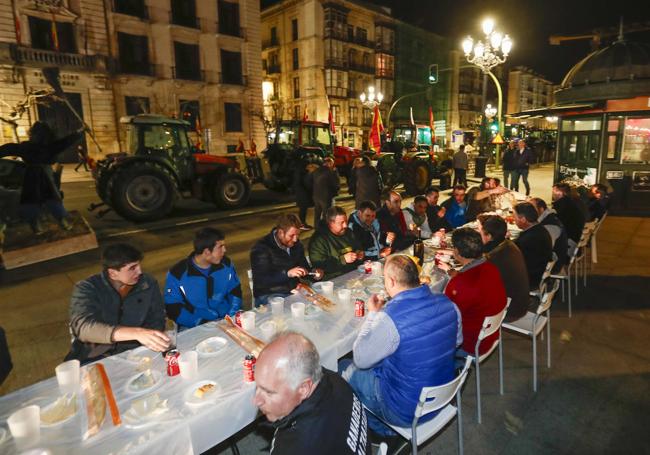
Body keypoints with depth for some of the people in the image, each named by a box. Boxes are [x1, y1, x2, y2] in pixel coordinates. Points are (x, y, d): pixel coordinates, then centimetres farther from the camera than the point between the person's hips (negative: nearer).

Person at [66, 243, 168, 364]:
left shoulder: (149, 284, -2)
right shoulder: (86, 289, -11)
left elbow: (156, 321, 1)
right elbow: (84, 327, -28)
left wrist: (151, 339, -22)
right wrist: (136, 333, -41)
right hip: (94, 361, -1)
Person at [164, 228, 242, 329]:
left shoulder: (226, 264, 0)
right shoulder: (178, 273, -10)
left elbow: (235, 291, 10)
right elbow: (173, 309, -8)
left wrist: (232, 316, -6)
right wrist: (204, 324, -17)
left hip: (226, 321, 3)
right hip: (193, 329, -3)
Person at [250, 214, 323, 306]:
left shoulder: (296, 244, 7)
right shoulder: (261, 248, -13)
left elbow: (304, 267, 17)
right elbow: (260, 281, -21)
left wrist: (313, 273, -6)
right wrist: (287, 273, -32)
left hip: (293, 291, 7)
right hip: (269, 295, -7)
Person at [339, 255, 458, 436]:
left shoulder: (389, 318, -32)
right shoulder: (447, 303, -12)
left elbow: (360, 359, -17)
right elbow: (456, 341, 9)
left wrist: (372, 314, -9)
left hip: (406, 412, -6)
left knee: (344, 368, 13)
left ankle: (382, 429, 28)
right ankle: (385, 428, 31)